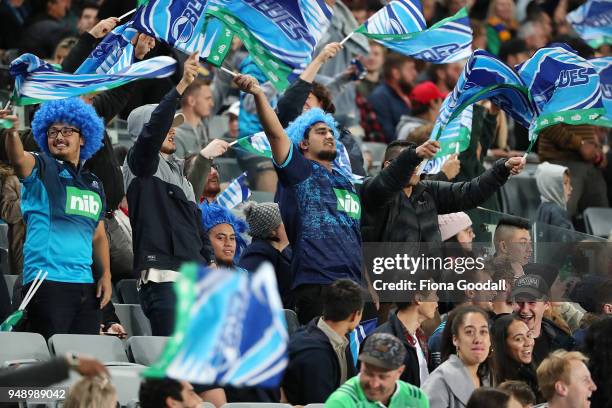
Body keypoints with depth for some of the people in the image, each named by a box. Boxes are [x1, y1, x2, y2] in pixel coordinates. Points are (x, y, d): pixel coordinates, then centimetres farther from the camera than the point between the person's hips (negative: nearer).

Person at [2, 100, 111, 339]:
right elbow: (19, 160, -22)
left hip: (85, 284, 6)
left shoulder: (94, 184, 18)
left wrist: (105, 274, 11)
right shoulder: (42, 169, 1)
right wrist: (12, 133, -43)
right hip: (48, 281, -6)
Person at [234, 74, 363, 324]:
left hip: (353, 283, 7)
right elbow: (275, 133, -8)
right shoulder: (299, 171, 7)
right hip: (316, 283, -7)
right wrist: (258, 94, -23)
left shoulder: (347, 184, 26)